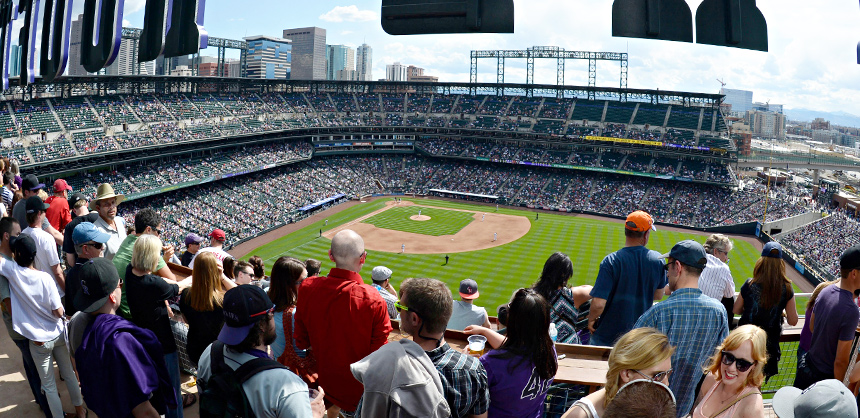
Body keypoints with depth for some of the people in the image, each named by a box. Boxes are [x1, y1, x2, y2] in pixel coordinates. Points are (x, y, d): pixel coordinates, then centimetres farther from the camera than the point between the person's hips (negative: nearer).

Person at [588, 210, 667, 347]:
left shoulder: (611, 261, -19)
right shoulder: (658, 260, -7)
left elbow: (598, 304, -22)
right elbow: (658, 295, 8)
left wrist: (591, 320, -3)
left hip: (607, 338, -3)